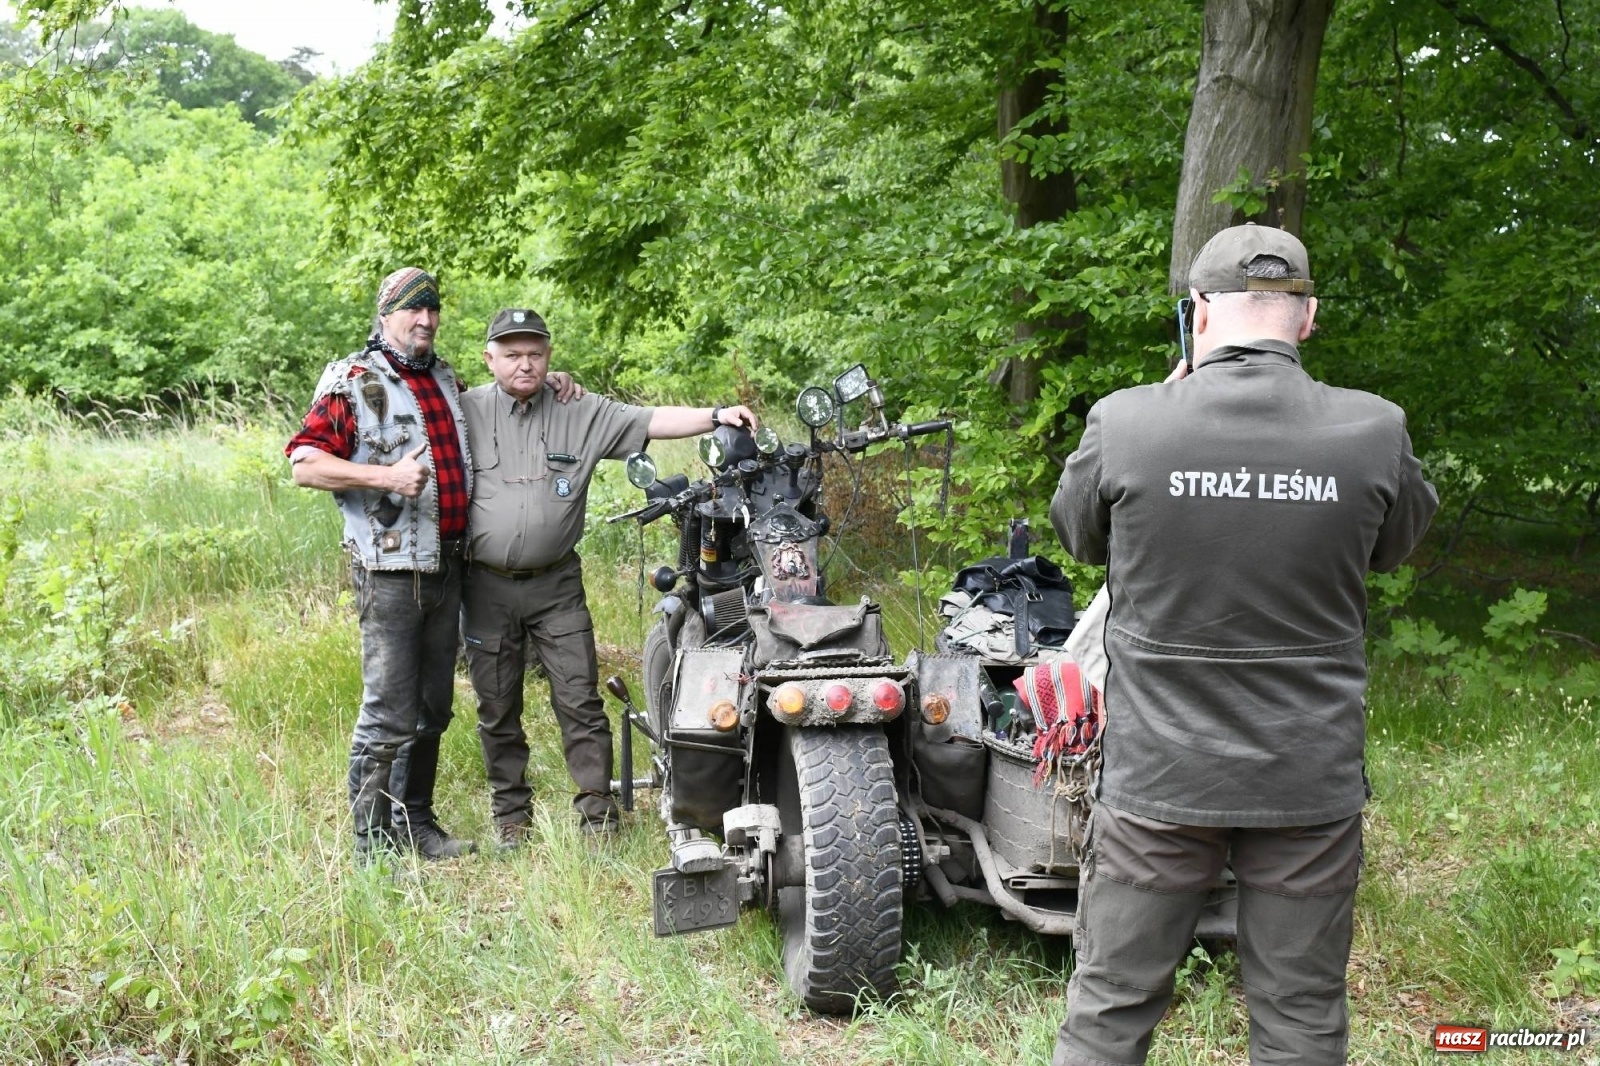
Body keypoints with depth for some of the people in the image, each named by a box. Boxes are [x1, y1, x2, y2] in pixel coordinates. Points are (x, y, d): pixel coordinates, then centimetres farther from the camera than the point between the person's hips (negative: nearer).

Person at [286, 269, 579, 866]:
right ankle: (373, 844, 4)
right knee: (389, 713, -6)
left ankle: (415, 820, 26)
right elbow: (303, 463, -12)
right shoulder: (354, 381, -5)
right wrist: (386, 476, -23)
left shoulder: (445, 380, 16)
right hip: (391, 570, -7)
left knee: (433, 708, 13)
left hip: (448, 566, 7)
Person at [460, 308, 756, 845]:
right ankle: (510, 815, 23)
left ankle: (598, 815, 5)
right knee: (497, 712, 9)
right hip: (486, 587, 0)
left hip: (556, 584, 0)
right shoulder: (465, 412, 1)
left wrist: (717, 415, -18)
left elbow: (651, 421, -4)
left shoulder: (582, 413, 3)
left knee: (580, 703, -3)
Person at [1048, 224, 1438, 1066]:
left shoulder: (1124, 422, -14)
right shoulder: (1373, 430, -10)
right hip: (1312, 782, 1)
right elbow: (1399, 541, 10)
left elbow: (1078, 534, 7)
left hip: (1158, 776, -1)